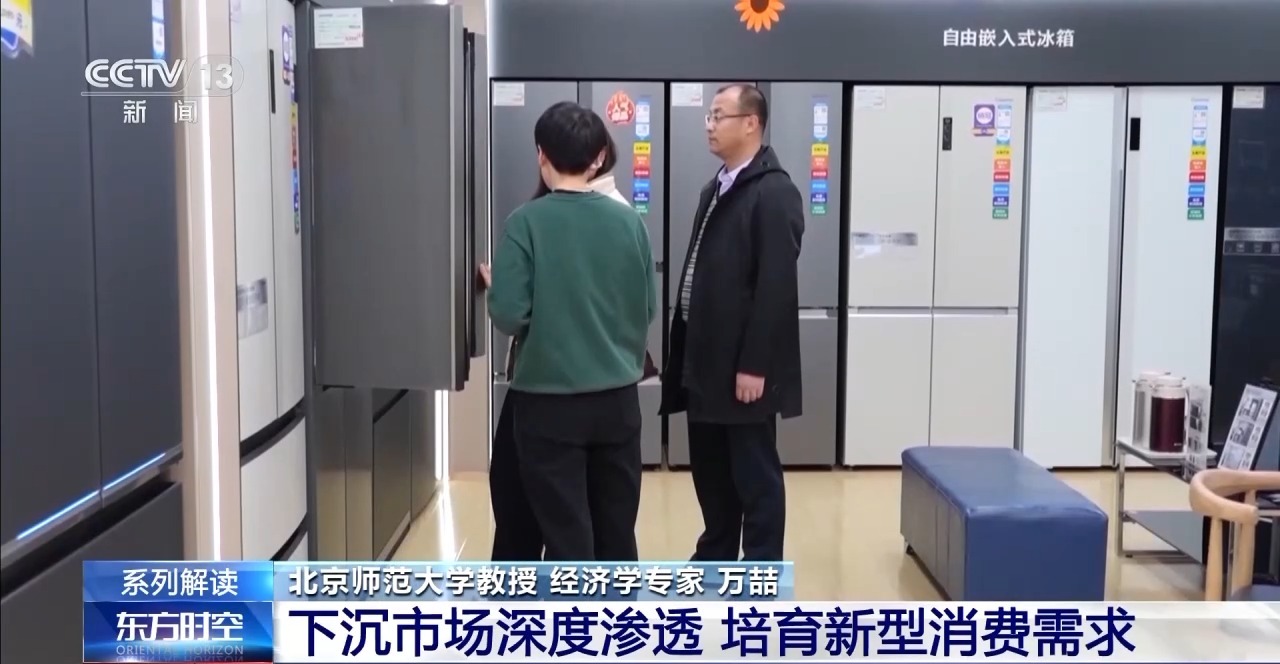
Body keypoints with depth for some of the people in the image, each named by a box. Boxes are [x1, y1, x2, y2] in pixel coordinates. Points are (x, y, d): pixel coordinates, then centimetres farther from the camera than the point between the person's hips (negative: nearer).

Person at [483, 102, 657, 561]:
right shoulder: (629, 221, -1)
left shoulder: (527, 222, -12)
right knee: (617, 527, 16)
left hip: (549, 401, -3)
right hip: (617, 397, 4)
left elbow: (509, 316, -15)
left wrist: (492, 284, 6)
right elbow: (649, 308, 5)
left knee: (566, 532, 5)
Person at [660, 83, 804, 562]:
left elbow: (775, 287, -19)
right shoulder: (716, 189, 15)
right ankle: (715, 560, 30)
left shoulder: (774, 193, -13)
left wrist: (755, 365, -21)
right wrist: (684, 351, 14)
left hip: (743, 368, -8)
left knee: (755, 476, 3)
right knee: (710, 471, 16)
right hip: (705, 363, 9)